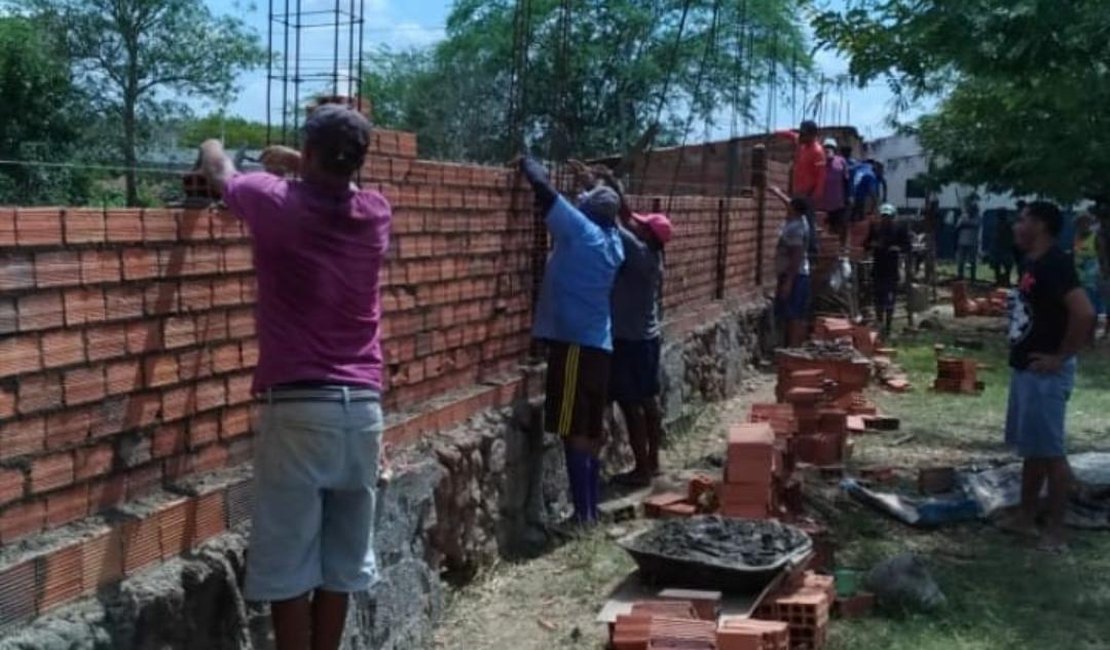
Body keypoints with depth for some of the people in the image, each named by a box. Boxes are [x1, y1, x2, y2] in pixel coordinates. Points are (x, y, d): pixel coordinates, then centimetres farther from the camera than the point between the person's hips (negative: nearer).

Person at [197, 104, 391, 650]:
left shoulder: (275, 202, -5)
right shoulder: (375, 213, 5)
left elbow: (221, 173, 18)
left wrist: (212, 150, 40)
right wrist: (302, 168, 45)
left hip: (298, 406, -4)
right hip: (362, 405, 5)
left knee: (288, 566, 3)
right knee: (340, 560, 14)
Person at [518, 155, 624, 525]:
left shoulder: (581, 229, -8)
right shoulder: (612, 242, 12)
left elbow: (544, 191, -8)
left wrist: (527, 164, 10)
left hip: (575, 343, -8)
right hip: (598, 345, 8)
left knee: (574, 433, -6)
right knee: (589, 433, 11)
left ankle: (583, 515, -6)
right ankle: (591, 510, 16)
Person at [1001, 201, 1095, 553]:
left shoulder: (1054, 264, -18)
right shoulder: (1033, 264, 12)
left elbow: (1084, 313, -29)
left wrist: (1061, 357, -20)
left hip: (1046, 374, -10)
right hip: (1025, 370, 10)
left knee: (1050, 451, -2)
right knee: (1032, 448, 17)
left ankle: (1055, 531, 6)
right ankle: (1026, 517, 27)